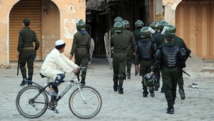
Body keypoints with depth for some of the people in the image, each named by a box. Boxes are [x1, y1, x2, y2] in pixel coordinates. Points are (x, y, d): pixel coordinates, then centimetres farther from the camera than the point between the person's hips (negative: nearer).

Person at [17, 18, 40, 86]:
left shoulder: (22, 32, -8)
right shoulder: (33, 32, 6)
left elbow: (20, 43, -13)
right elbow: (37, 43, 2)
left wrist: (18, 52, -6)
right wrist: (35, 50, 16)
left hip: (24, 51, -4)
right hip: (31, 51, 4)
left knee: (22, 65, 12)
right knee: (30, 67, 5)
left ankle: (24, 79, -4)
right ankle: (30, 82, 3)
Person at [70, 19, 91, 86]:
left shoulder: (76, 35, -8)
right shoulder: (87, 35, 1)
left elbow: (74, 45, -10)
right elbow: (89, 45, 1)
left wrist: (71, 54, -7)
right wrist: (89, 54, 10)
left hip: (78, 51, -1)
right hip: (85, 52, 1)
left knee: (77, 66, 15)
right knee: (84, 67, 0)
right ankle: (82, 82, -5)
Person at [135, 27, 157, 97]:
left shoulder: (139, 43, -3)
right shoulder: (152, 42, -12)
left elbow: (137, 54, 0)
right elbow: (155, 52, -11)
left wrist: (136, 63, 7)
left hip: (143, 62, 2)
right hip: (151, 62, -2)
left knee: (144, 77, 11)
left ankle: (145, 92, 13)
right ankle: (151, 90, -5)